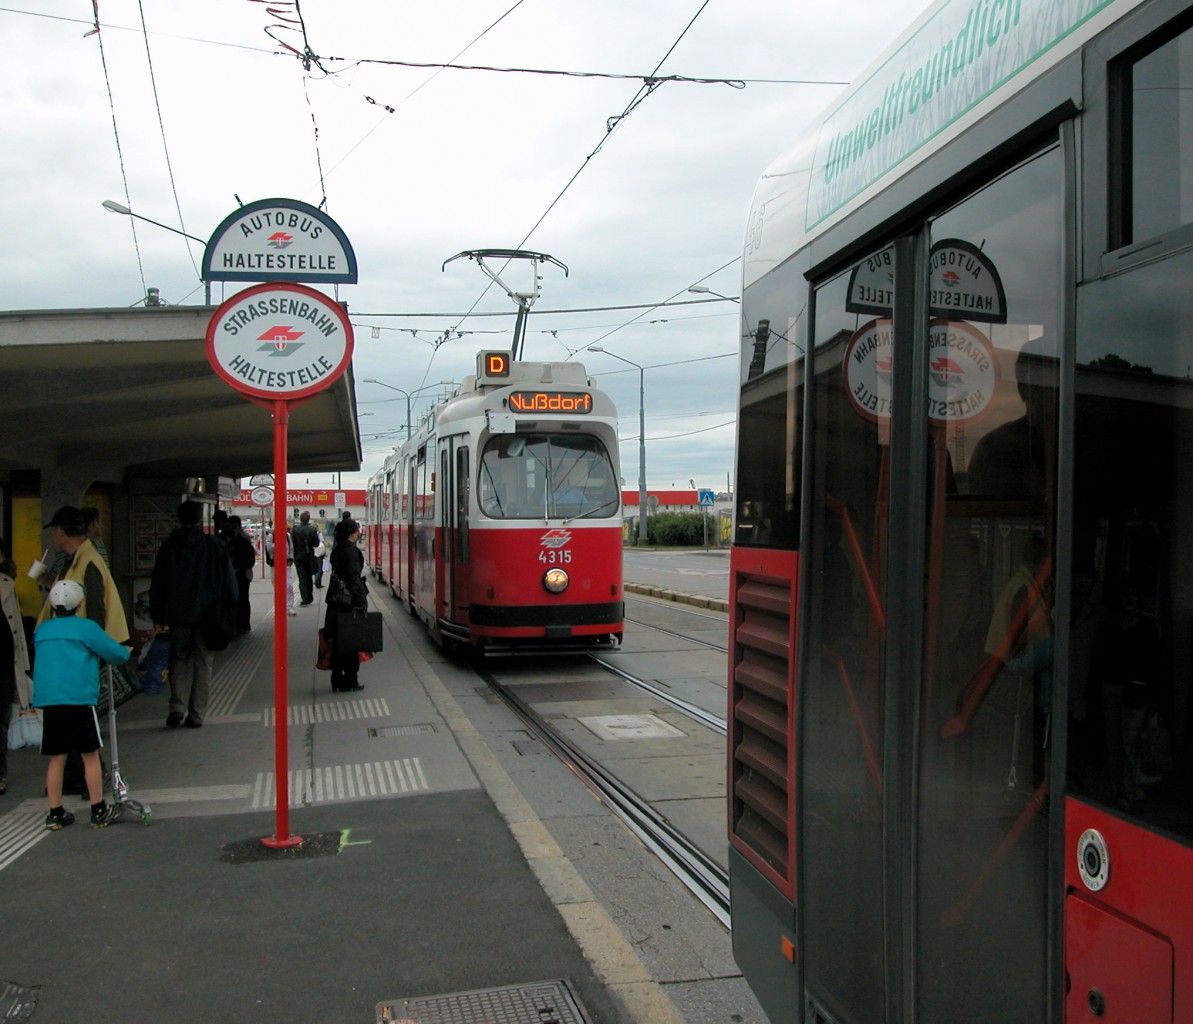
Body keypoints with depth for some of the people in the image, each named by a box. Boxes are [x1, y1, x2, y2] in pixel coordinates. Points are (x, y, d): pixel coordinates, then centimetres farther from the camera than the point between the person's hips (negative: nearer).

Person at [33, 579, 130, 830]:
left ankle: (55, 814, 15)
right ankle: (99, 811, 9)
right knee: (90, 755, 4)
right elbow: (115, 653, -3)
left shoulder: (41, 630, 11)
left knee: (57, 758, 11)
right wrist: (126, 652, 20)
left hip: (48, 700, 5)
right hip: (79, 699, -5)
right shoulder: (86, 627, -5)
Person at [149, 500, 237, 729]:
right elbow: (229, 580, -2)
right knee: (203, 664, 6)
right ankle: (196, 715, 6)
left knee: (180, 660, 15)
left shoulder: (168, 547, 2)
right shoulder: (214, 545, -2)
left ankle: (177, 708, 0)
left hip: (178, 616, 1)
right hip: (208, 615, -1)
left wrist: (158, 616, 9)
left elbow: (158, 584, 4)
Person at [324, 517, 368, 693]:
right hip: (348, 601, -9)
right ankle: (348, 682, 3)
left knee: (338, 642, 11)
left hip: (336, 601, 9)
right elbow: (354, 578, -18)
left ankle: (337, 680, 16)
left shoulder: (337, 550, 15)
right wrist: (360, 602, -18)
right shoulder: (351, 550, -12)